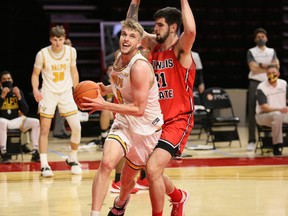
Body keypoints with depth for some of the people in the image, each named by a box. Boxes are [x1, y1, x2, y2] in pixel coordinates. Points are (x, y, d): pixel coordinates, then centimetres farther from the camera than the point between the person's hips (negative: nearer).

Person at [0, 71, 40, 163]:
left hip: (16, 120, 4)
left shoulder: (18, 92, 4)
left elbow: (25, 111, -1)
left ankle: (35, 153, -18)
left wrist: (19, 97, -13)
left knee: (36, 122, -17)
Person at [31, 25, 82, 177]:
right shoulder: (43, 54, -12)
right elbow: (35, 74, -2)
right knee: (44, 130, -7)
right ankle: (44, 165, -2)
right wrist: (35, 89, -18)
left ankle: (72, 159, 18)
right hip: (48, 94, -2)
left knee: (76, 127, -4)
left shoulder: (71, 51, -4)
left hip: (66, 93, 2)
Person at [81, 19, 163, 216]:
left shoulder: (140, 67, -26)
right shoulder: (119, 56, -2)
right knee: (106, 163, -24)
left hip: (145, 128, -5)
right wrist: (106, 89, 1)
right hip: (123, 123, 5)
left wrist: (104, 105, -29)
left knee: (127, 180, 14)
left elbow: (139, 109, -27)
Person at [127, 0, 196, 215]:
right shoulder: (154, 45, 8)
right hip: (157, 119, 8)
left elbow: (191, 30, -33)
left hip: (177, 121, -8)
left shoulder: (181, 48, -11)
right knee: (152, 170, 17)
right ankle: (179, 196, 46)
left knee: (153, 169, -21)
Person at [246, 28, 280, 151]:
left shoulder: (272, 51, 15)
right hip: (255, 83, -2)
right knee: (252, 111, -6)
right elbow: (253, 68, -8)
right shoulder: (251, 52, 6)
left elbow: (276, 65, 0)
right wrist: (269, 66, -5)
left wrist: (261, 65, -10)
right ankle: (251, 140, -4)